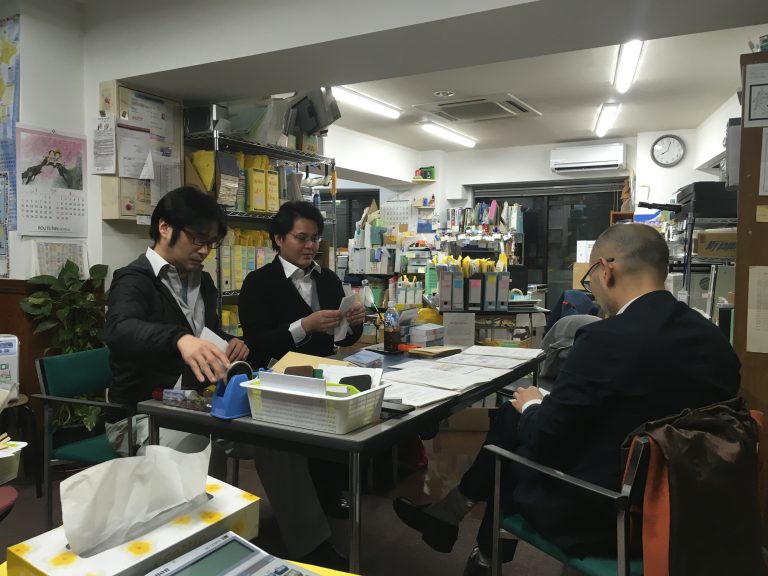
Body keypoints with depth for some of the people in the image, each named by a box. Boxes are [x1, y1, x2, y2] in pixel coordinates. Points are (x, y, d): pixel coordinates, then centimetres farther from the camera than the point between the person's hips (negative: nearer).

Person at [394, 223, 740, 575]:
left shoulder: (606, 339, -25)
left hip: (602, 517, -6)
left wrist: (532, 406, 4)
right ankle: (452, 512, 31)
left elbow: (542, 440, -18)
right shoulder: (713, 339, -3)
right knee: (512, 419, 15)